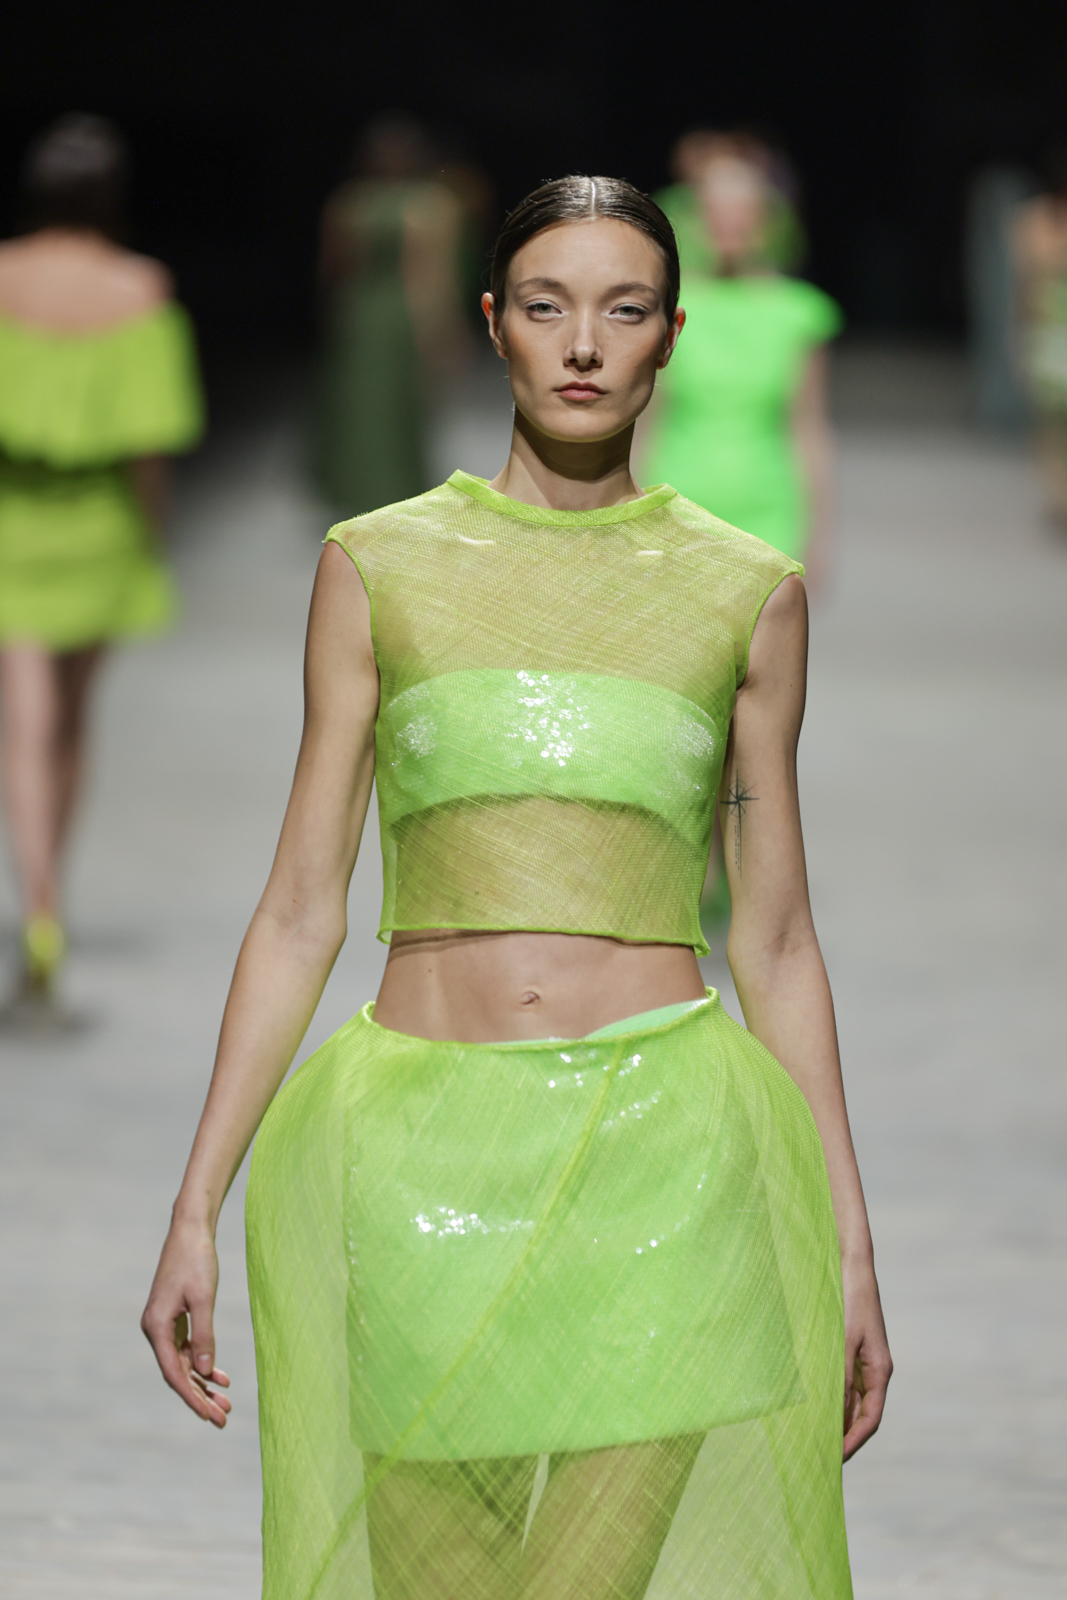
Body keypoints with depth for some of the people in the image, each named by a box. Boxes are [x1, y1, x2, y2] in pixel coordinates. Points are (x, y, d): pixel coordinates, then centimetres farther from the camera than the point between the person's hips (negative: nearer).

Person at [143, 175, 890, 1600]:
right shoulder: (380, 566, 6)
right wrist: (195, 1212, 2)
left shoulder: (749, 592, 7)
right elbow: (301, 909, 7)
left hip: (658, 1162, -1)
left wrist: (848, 1245, 8)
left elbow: (774, 939, 10)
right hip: (422, 1161, 1)